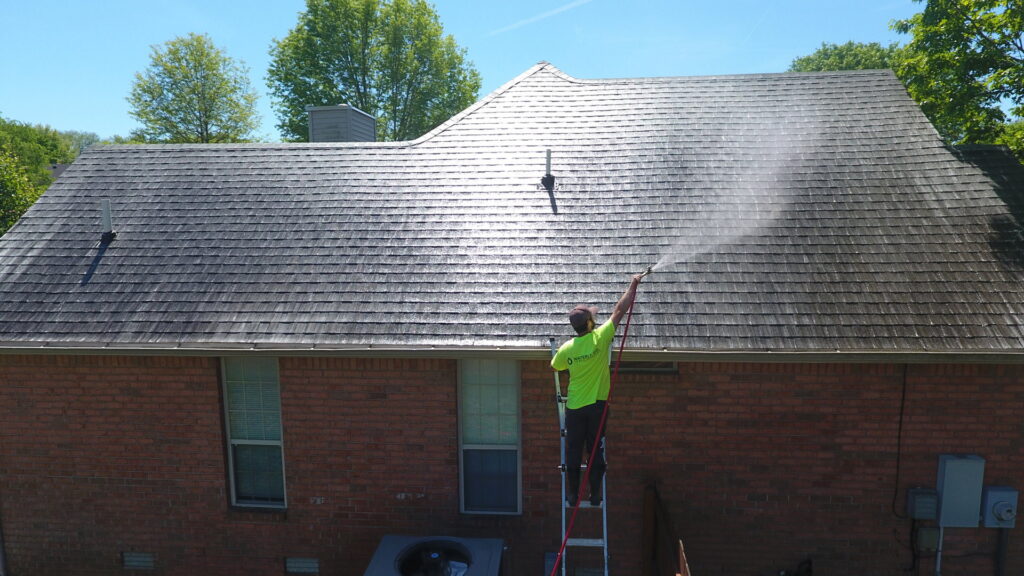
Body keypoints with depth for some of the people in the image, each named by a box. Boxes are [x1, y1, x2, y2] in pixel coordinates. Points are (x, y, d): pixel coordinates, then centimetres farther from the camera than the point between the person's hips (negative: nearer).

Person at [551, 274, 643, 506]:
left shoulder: (566, 349, -7)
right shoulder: (600, 338, -13)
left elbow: (554, 367, 15)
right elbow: (620, 310, -5)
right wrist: (633, 284, 5)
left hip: (574, 408, 1)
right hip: (597, 406, -1)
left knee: (573, 451, 11)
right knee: (596, 451, 9)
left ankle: (573, 494, 18)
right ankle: (595, 494, 15)